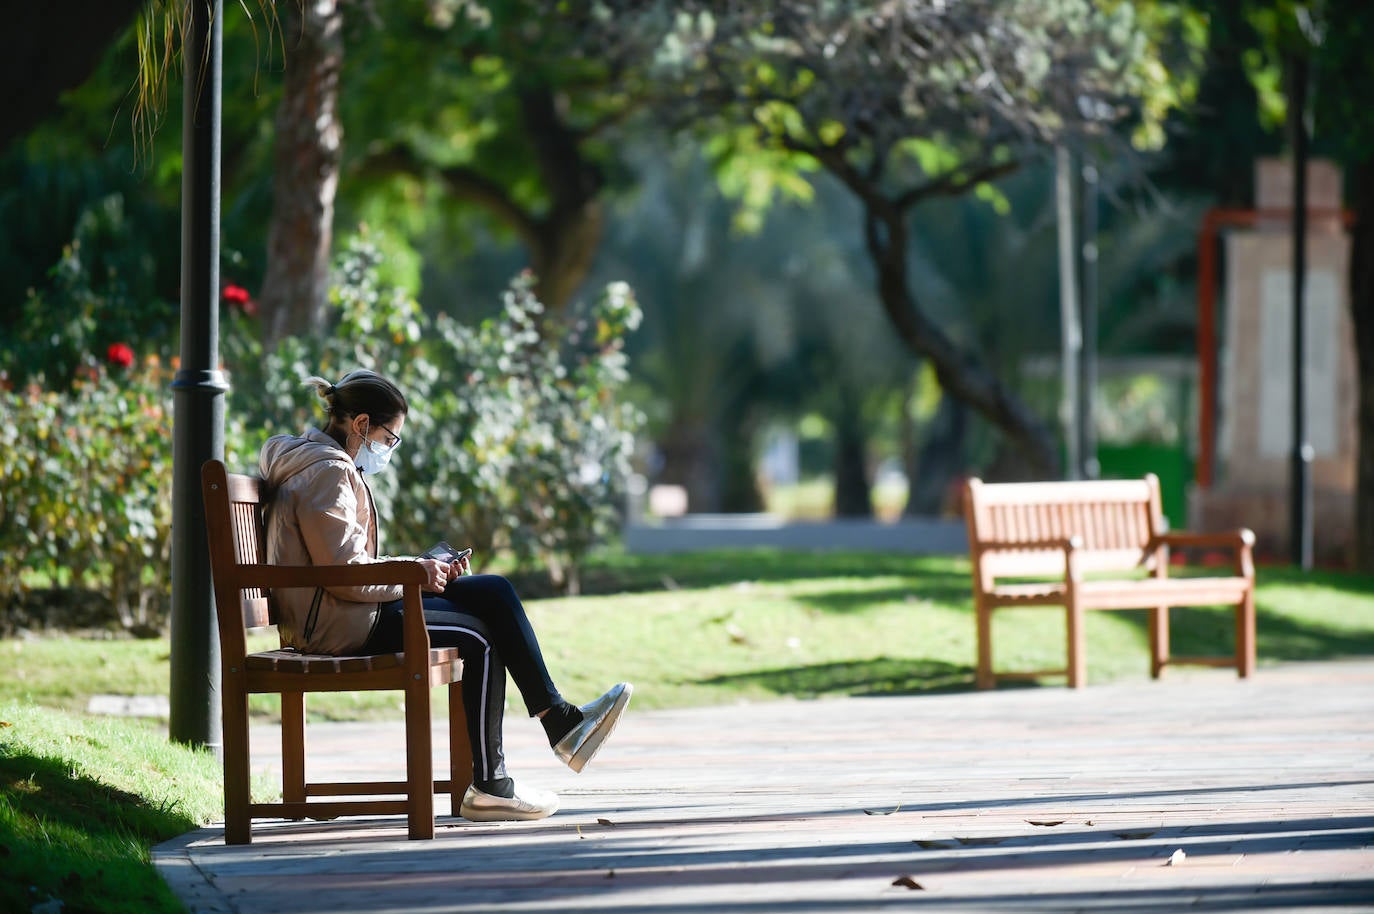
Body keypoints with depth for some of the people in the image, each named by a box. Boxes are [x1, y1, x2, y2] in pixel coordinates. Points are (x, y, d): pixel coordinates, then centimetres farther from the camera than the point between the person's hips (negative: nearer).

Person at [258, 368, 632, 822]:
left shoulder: (337, 469, 19)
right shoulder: (328, 474, -16)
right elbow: (345, 575, -21)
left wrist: (423, 568, 7)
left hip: (351, 611, 11)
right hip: (337, 626, -11)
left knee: (494, 591, 5)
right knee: (476, 637, -8)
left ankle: (561, 721, 3)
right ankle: (488, 786, -3)